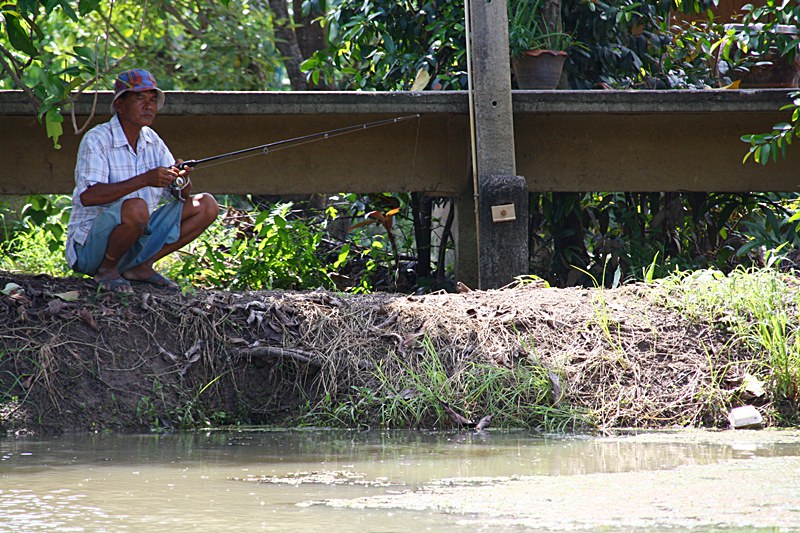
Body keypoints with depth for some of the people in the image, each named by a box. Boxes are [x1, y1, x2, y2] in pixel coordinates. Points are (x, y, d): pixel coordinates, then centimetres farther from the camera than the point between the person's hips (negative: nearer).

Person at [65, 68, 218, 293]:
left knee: (206, 205, -1)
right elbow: (87, 196, -29)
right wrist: (145, 179, -34)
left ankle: (140, 266, 1)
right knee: (135, 208, -37)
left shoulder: (152, 140, 8)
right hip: (90, 246, -7)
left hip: (138, 238, 7)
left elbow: (182, 196, 8)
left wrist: (182, 179, -18)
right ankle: (107, 270, -11)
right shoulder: (97, 140, -14)